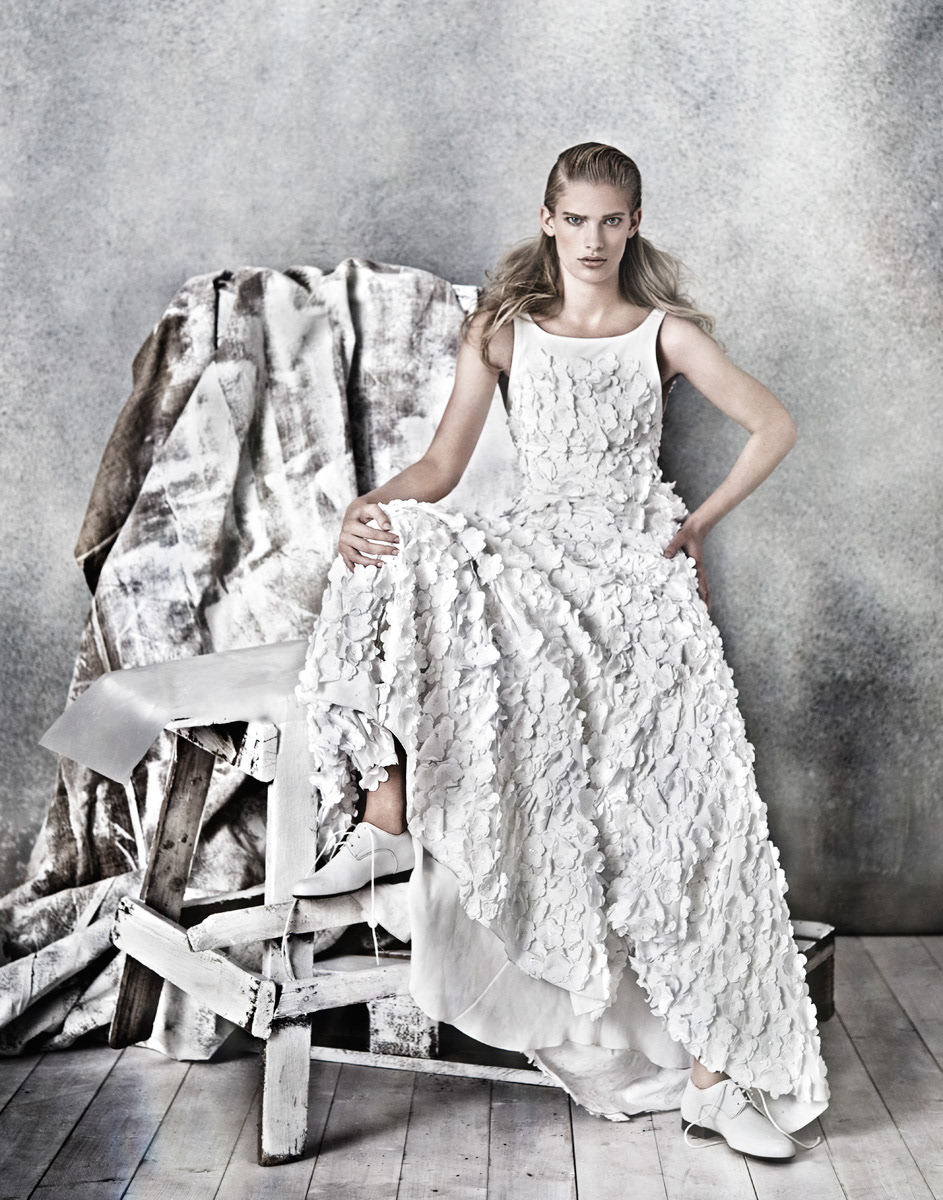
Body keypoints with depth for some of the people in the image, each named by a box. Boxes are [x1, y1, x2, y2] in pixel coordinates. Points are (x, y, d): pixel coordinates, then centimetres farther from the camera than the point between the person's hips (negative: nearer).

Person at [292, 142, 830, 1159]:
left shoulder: (665, 331, 10)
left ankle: (714, 1073, -7)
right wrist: (366, 502, -17)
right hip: (536, 561, 1)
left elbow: (773, 426, 12)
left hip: (642, 571, 0)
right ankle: (388, 819, -25)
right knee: (398, 546, -30)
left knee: (694, 806, -15)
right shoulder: (502, 330, 10)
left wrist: (700, 521, 2)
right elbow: (441, 467, 3)